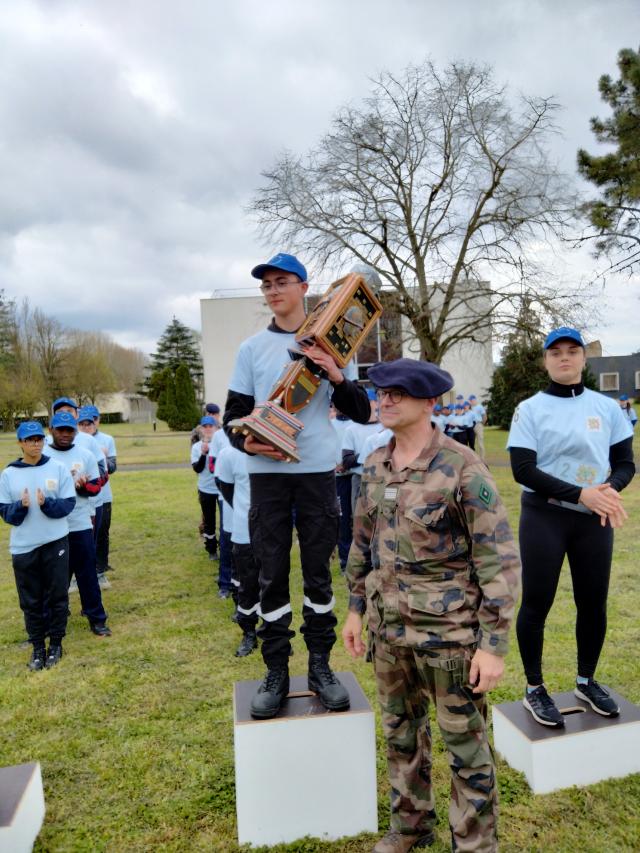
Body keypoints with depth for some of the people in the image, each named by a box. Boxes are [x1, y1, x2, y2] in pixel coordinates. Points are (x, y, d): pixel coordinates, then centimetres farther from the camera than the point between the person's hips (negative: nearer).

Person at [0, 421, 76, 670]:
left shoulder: (58, 468, -2)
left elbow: (68, 504, -5)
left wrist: (46, 504, -22)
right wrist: (21, 506, -19)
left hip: (55, 542, -1)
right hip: (23, 547, 1)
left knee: (57, 595, 8)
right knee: (30, 600, 9)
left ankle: (56, 643, 24)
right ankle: (37, 646, 24)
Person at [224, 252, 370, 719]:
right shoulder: (252, 348, 7)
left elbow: (362, 413, 3)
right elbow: (233, 416, 7)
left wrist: (338, 378, -14)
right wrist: (247, 442, -14)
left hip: (318, 473, 0)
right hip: (266, 474, 1)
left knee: (319, 573, 8)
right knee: (272, 575, 5)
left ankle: (321, 666, 23)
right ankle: (276, 673, 18)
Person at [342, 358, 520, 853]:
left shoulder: (463, 468, -18)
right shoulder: (375, 465, 1)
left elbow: (500, 560, -16)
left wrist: (494, 645, -16)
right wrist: (356, 608, 14)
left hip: (451, 633, -6)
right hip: (390, 628, 6)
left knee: (466, 746, 12)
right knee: (401, 733, 23)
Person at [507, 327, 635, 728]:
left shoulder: (608, 407, 6)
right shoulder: (530, 409, -5)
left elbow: (625, 462, 6)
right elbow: (523, 470, -13)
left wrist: (611, 488, -17)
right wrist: (580, 494, -22)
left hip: (594, 519, 4)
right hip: (544, 517, -3)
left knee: (594, 602, 12)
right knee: (537, 603, 3)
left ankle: (587, 681, 35)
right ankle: (534, 688, 22)